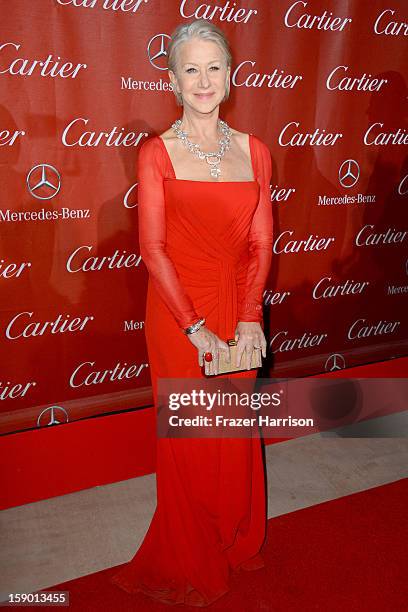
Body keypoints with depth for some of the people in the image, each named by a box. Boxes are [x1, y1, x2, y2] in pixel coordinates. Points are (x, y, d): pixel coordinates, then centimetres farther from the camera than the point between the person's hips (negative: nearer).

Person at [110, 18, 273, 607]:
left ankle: (235, 540, 43)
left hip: (238, 310, 3)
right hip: (177, 315, -3)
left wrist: (249, 317, -8)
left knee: (237, 434, 16)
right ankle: (190, 560, 36)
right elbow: (153, 248, -10)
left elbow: (261, 243, 2)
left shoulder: (254, 151, 5)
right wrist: (194, 327, -14)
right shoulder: (157, 153, -5)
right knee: (188, 439, 10)